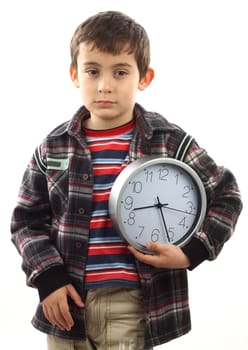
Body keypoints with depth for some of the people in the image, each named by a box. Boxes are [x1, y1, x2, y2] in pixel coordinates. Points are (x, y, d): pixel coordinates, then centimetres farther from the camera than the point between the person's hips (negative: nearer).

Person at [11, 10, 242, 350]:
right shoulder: (53, 148, 1)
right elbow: (27, 220, 7)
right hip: (68, 304, 3)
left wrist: (191, 252, -7)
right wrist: (49, 278, -6)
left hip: (136, 306, -2)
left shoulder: (170, 141, -4)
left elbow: (226, 197, 5)